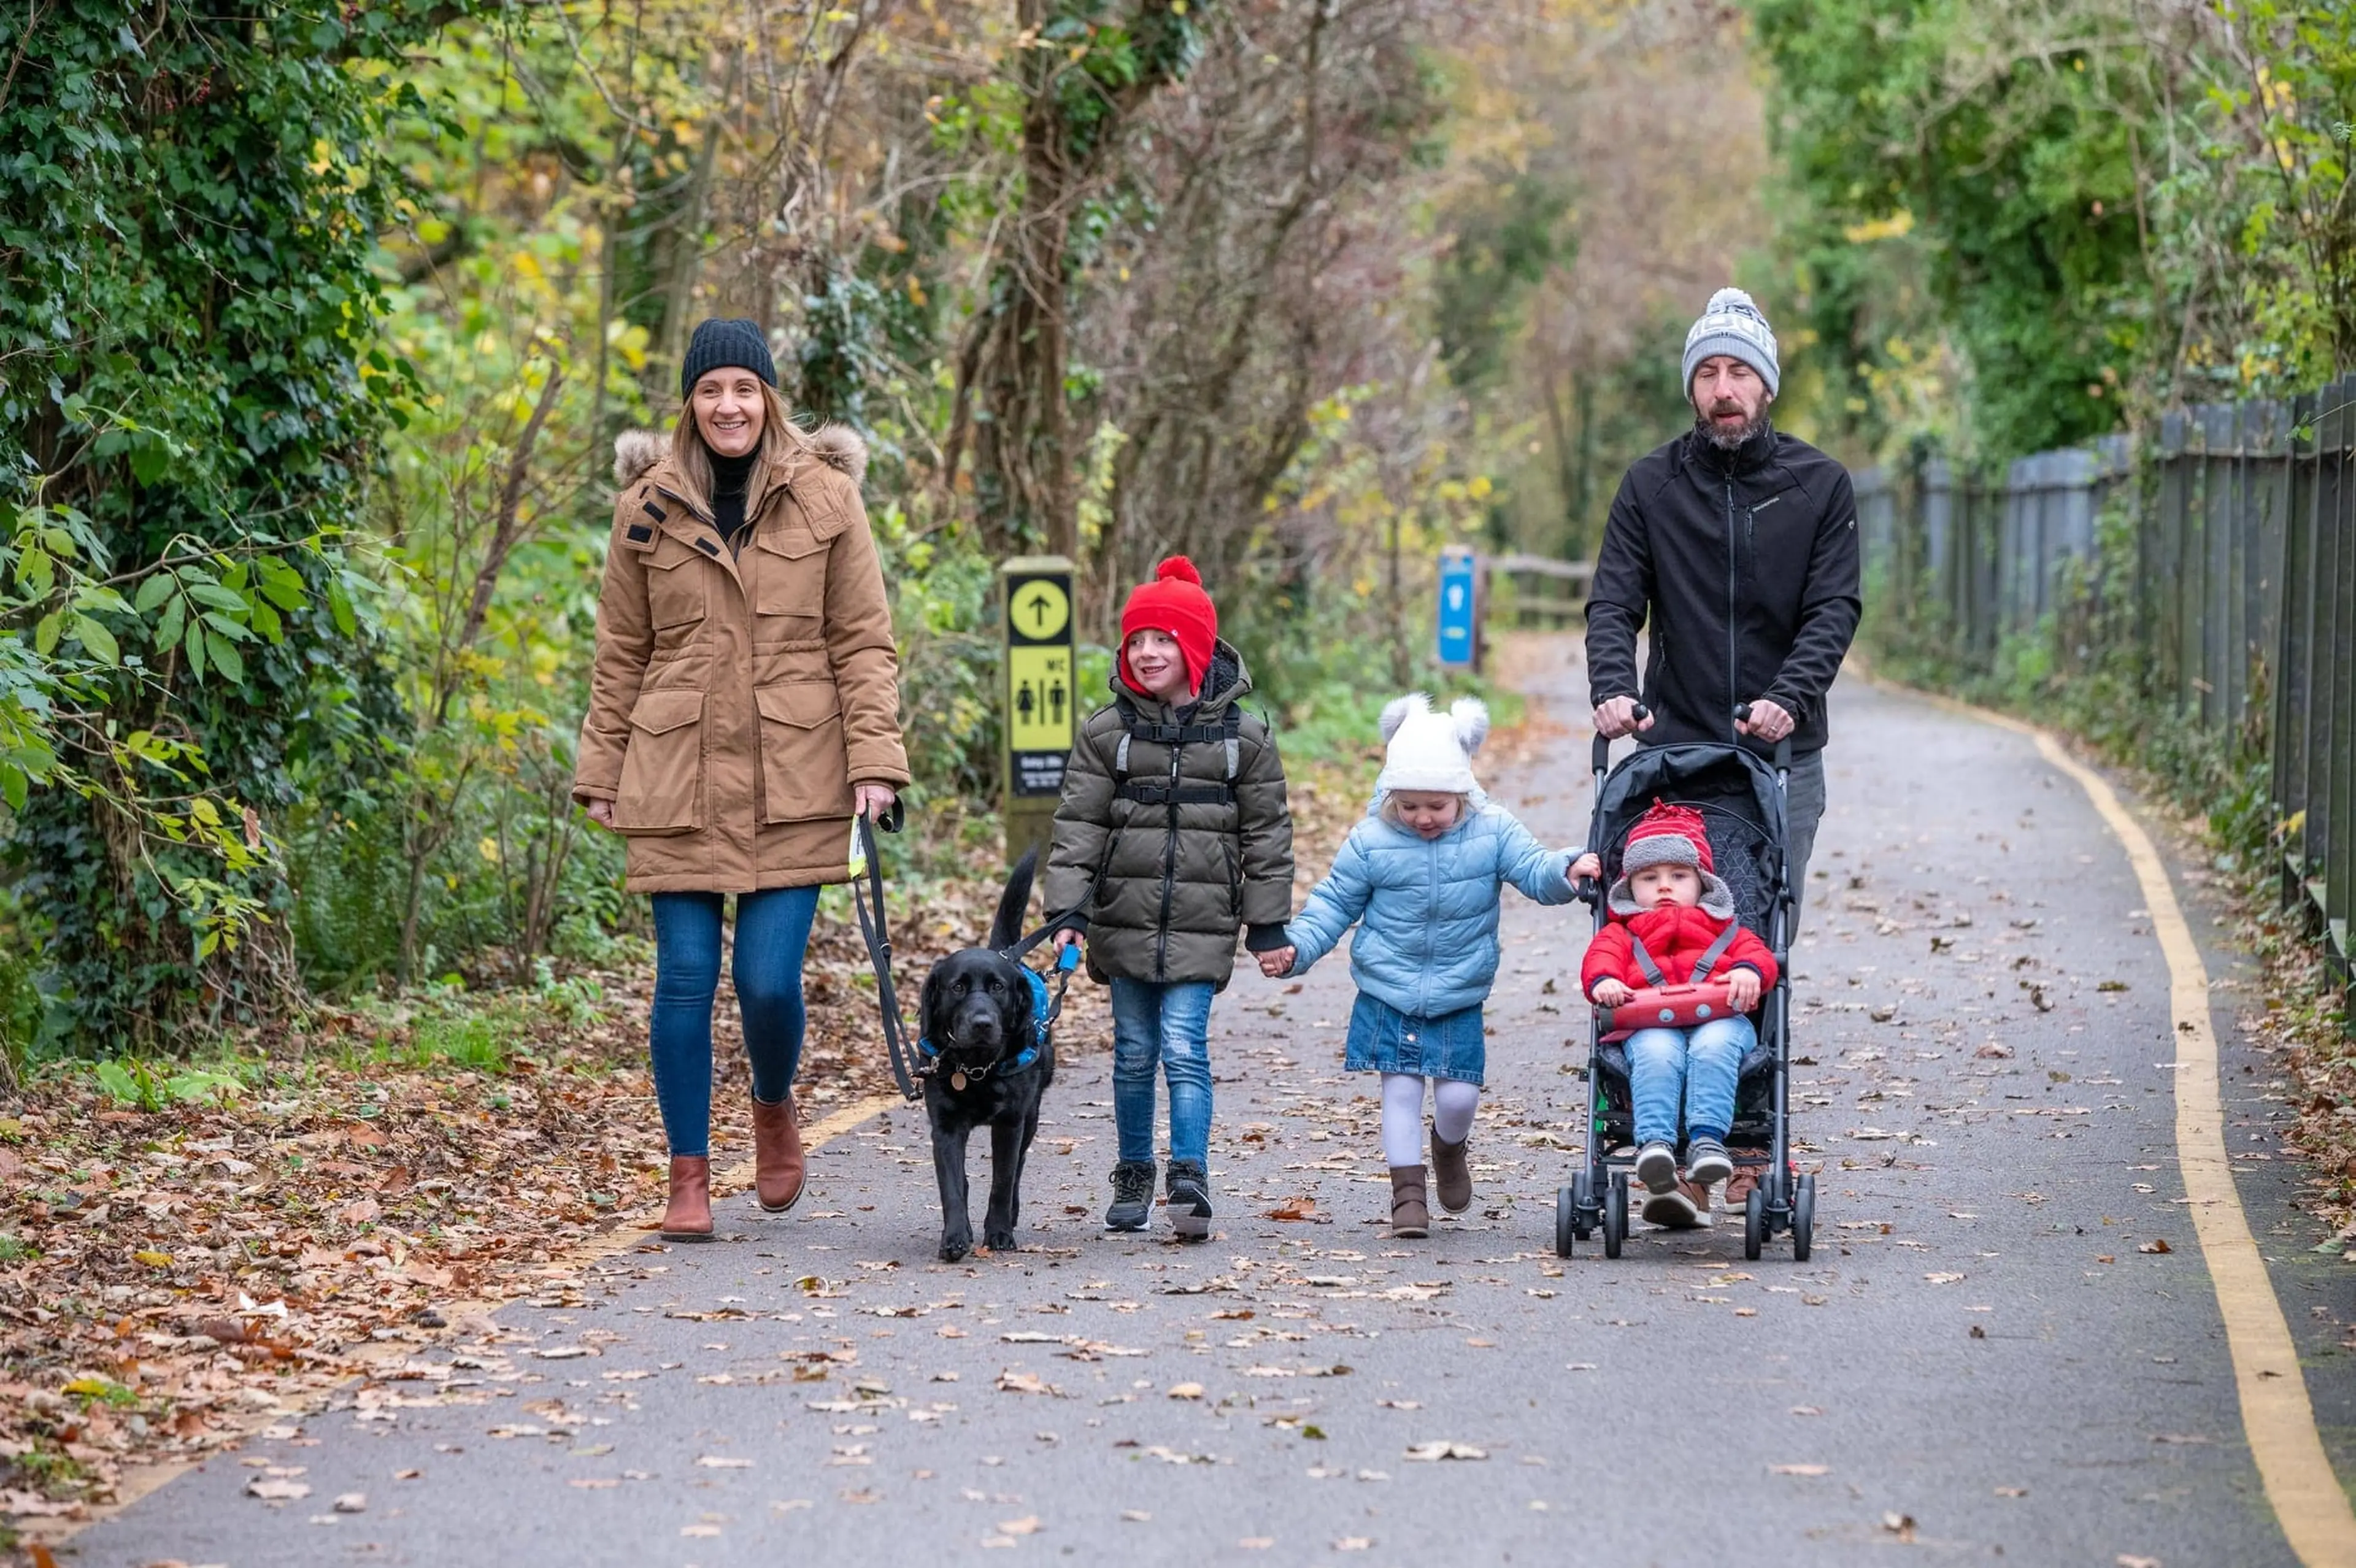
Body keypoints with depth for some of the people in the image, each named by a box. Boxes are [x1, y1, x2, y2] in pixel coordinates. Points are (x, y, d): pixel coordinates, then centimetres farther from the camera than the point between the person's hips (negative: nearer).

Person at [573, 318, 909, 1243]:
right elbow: (620, 653, 11)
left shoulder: (825, 499, 2)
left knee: (771, 982, -7)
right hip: (677, 777, 1)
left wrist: (875, 759, -6)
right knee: (685, 981, 0)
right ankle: (689, 1177, 11)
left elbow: (864, 642, 3)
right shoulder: (647, 506, 5)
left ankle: (775, 1108, 25)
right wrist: (602, 773, 7)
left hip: (794, 781, -1)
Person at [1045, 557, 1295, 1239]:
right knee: (1134, 1054, 9)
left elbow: (1267, 832, 6)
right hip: (1124, 920, 2)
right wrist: (1068, 909, -11)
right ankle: (1133, 1177, 21)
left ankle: (1191, 1181, -13)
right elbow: (1078, 825, 0)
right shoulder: (1107, 732, 2)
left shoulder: (1242, 735, 1)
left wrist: (1269, 924, 3)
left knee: (1185, 1050, -12)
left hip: (1201, 926, -2)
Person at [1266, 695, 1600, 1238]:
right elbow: (1334, 903, 1)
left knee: (1459, 1094, -2)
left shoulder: (1492, 831, -5)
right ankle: (1408, 1191, 6)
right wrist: (1295, 947, -11)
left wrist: (1568, 869, -34)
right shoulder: (1371, 841, -7)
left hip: (1459, 997, 0)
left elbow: (1534, 869, -11)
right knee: (1400, 1089, -2)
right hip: (1388, 995, 0)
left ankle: (1450, 1148, 32)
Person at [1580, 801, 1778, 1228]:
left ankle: (1707, 1138, -47)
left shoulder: (1724, 929, 36)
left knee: (1713, 1046, -38)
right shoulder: (1623, 931, 35)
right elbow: (1601, 956, 12)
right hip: (1652, 1024, -1)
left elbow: (1758, 953, 16)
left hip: (1719, 1019, 1)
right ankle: (1654, 1142, -52)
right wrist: (1603, 980, -14)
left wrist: (1749, 971, -11)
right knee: (1657, 1054, -38)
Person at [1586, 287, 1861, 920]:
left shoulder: (1821, 484, 3)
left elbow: (1835, 610, -4)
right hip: (1674, 744, 0)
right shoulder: (1651, 483, 5)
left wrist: (1790, 698, -22)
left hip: (1784, 753, 0)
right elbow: (1613, 604, 0)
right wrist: (1612, 688, -21)